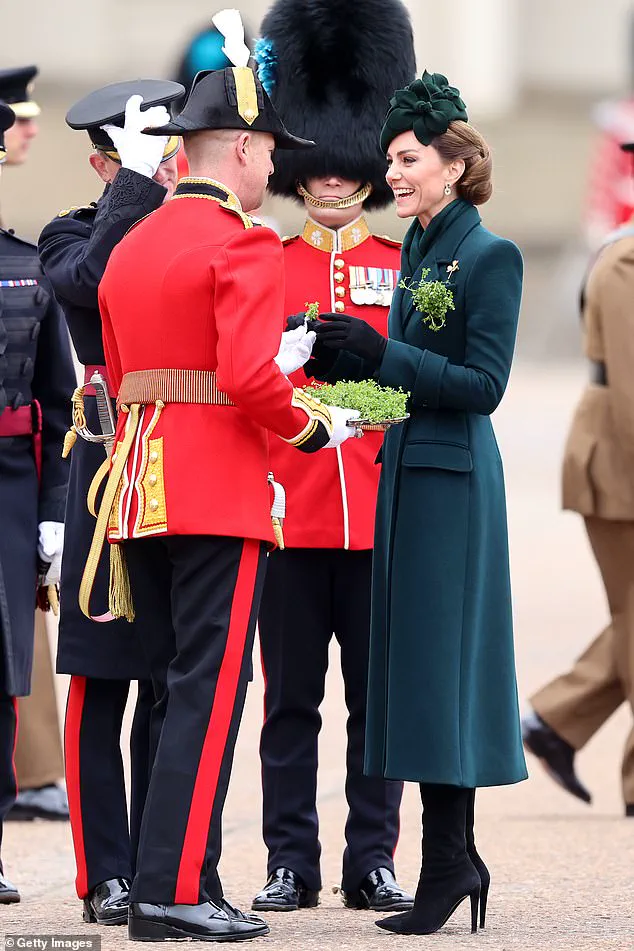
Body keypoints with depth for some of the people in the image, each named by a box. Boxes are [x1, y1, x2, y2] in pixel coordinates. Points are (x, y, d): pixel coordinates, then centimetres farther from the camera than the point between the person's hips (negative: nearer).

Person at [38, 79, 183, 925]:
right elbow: (90, 280, -24)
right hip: (111, 480, -4)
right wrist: (139, 182, -20)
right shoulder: (71, 237, 1)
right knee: (101, 684, -1)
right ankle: (107, 877, 3)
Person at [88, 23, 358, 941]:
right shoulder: (243, 246, -11)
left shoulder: (130, 248, 15)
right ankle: (176, 891, -8)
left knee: (175, 689, 13)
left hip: (140, 484, 8)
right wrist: (313, 426, -4)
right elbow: (251, 380, -21)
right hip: (219, 495, -8)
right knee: (210, 690, -6)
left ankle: (170, 883, 15)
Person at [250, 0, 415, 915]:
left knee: (378, 693, 4)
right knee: (291, 697, 3)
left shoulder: (406, 271, 8)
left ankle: (372, 863, 10)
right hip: (288, 511, 0)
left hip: (379, 510, 1)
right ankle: (291, 865, 9)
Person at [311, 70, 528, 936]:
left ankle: (448, 858, -3)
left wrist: (381, 353, -20)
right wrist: (345, 358, 2)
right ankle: (455, 855, 15)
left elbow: (482, 384, -16)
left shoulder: (490, 258, -10)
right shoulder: (417, 253, 15)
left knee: (438, 662, -7)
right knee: (420, 662, 9)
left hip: (452, 481, -9)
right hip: (406, 477, 9)